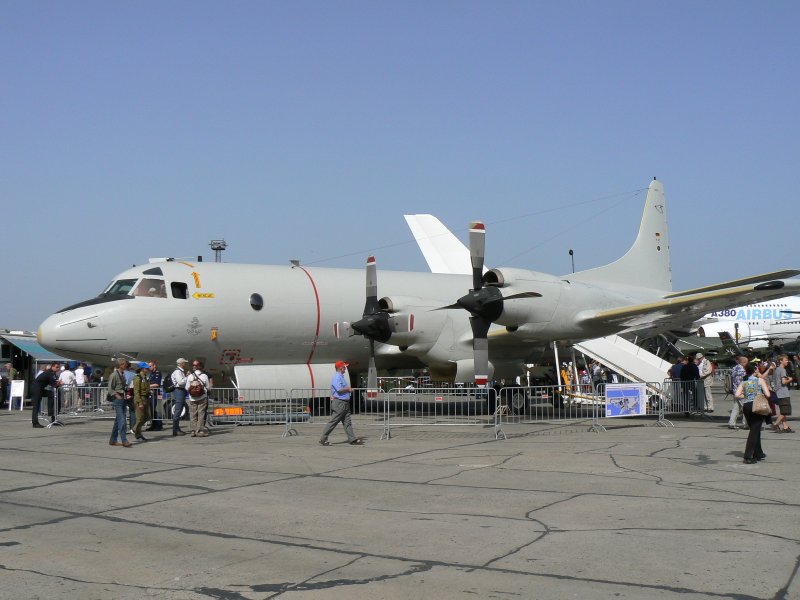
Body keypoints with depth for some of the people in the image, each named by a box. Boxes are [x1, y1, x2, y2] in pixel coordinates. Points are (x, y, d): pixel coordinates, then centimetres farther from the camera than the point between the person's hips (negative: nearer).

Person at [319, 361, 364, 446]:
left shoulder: (341, 377, 18)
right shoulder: (336, 378, -15)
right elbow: (339, 389, -26)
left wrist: (349, 389, 7)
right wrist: (348, 389, -11)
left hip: (345, 403, 10)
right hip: (339, 403, -10)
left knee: (347, 422, 8)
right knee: (333, 422, -6)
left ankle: (353, 439, 8)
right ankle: (323, 439, 1)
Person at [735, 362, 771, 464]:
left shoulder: (743, 382, 8)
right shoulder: (760, 380, -2)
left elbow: (737, 394, -4)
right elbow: (768, 394, -8)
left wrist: (746, 396, 11)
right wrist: (760, 395, 12)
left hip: (746, 407, 5)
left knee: (755, 430, 20)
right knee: (755, 431, -3)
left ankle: (758, 454, 29)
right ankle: (748, 457, -10)